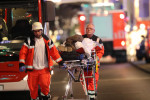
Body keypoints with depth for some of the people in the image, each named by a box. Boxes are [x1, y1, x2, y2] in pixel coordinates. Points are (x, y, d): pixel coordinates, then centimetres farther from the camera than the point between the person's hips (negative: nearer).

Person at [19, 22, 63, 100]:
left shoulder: (47, 41, 7)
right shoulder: (29, 41, 2)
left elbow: (54, 52, 11)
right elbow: (23, 52, -2)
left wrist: (60, 62, 10)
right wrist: (21, 64, -13)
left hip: (44, 68, 0)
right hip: (32, 69, 0)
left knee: (45, 84, -12)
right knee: (33, 87, 4)